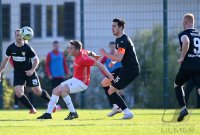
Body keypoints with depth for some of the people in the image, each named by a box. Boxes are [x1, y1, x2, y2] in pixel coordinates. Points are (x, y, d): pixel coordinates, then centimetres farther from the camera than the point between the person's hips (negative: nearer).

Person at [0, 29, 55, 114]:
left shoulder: (27, 48, -15)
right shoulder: (11, 48, -6)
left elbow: (36, 60, -6)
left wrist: (32, 70, -20)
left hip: (29, 72, -3)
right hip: (18, 73, 3)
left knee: (37, 91, 0)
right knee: (18, 92, -14)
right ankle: (32, 109, 2)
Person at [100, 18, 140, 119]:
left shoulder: (123, 40, -19)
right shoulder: (118, 40, 14)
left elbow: (119, 58, -28)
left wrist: (105, 54, -19)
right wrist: (113, 61, 8)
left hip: (131, 70, -10)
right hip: (125, 68, 10)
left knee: (111, 91, -10)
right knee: (104, 83, 16)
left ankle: (127, 113, -4)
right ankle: (117, 107, 22)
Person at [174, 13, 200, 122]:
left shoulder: (183, 34, -2)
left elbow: (186, 42, -25)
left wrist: (182, 57, -15)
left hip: (188, 65, -4)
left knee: (177, 85, 21)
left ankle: (183, 108, 6)